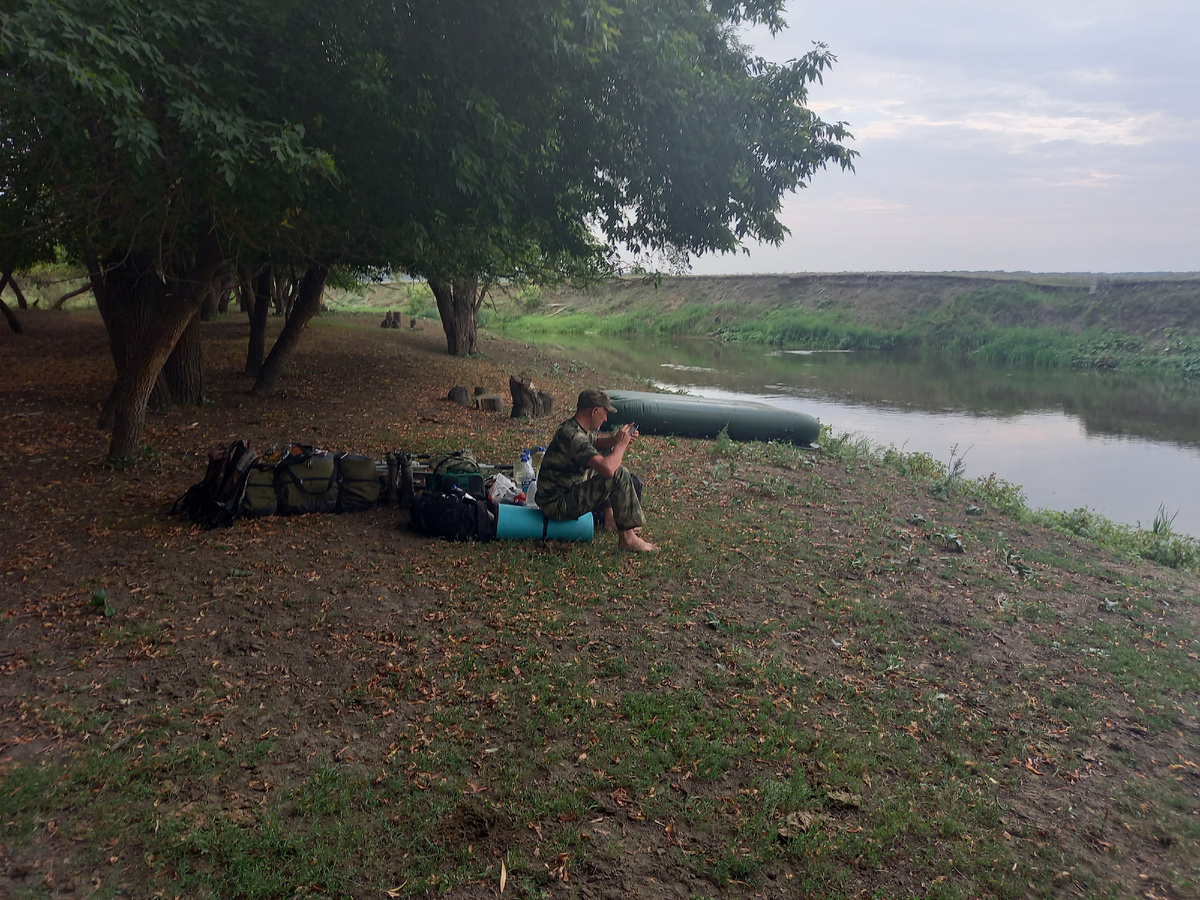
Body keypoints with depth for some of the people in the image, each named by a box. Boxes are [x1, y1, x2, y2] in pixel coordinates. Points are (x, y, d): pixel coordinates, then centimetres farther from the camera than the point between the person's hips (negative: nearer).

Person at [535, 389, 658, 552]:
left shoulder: (573, 427, 4)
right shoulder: (573, 436, -27)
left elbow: (594, 442, 27)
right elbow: (608, 469, -37)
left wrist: (615, 439, 5)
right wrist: (621, 444, -17)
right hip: (557, 505, -11)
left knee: (607, 453, 21)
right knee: (619, 475, -20)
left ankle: (609, 515, 23)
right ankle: (627, 538, -11)